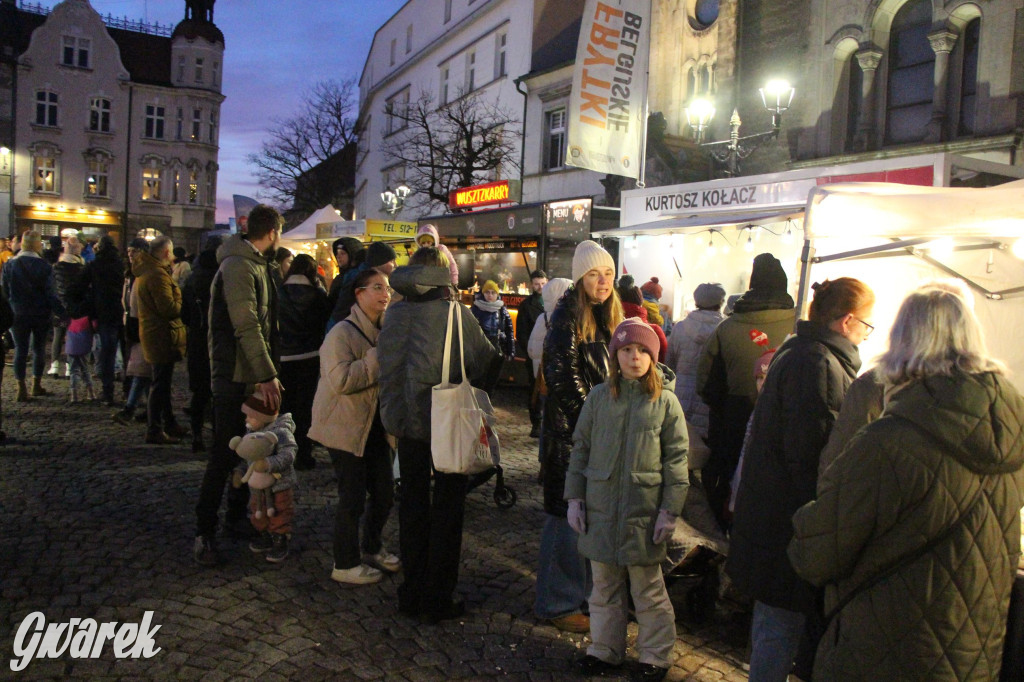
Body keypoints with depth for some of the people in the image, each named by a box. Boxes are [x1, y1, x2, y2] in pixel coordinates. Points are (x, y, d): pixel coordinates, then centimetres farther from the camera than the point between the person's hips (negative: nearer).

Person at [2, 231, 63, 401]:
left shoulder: (10, 265, -2)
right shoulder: (44, 266, -7)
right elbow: (51, 293, -9)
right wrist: (61, 313, -5)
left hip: (18, 315, 1)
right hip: (40, 315, -1)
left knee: (21, 350, 5)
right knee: (39, 349, 12)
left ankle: (22, 389, 2)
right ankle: (36, 386, 19)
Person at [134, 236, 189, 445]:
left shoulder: (145, 271, 13)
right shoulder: (157, 274, -19)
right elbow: (169, 308, -23)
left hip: (153, 333, 11)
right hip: (162, 336, -11)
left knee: (163, 382, 18)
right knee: (160, 384, -3)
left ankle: (169, 424, 30)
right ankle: (154, 430, 3)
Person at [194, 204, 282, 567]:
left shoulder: (257, 265, 15)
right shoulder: (238, 266, -16)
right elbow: (246, 326, -23)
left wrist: (269, 370, 13)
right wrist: (267, 375, -23)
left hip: (254, 375, 9)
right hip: (235, 377, -9)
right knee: (224, 455, -3)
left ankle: (236, 515, 29)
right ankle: (204, 532, 7)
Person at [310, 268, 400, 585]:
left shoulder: (383, 332, 10)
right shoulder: (342, 333, -17)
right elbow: (341, 380, -30)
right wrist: (380, 357, -25)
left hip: (375, 427, 8)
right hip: (346, 428, -8)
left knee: (384, 494, 14)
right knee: (352, 499, -1)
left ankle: (371, 548, 37)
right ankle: (345, 565, 17)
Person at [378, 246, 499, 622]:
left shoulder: (395, 313, -4)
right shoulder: (456, 314, -14)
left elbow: (385, 366, -2)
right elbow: (487, 362, -5)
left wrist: (394, 414, 9)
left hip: (408, 425, 4)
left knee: (413, 506, 16)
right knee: (447, 509, 9)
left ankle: (412, 592, 26)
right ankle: (437, 598, 16)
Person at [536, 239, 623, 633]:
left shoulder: (611, 316, 13)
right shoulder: (567, 316, -12)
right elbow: (562, 377, -17)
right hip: (570, 431, -8)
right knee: (567, 516, 0)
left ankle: (585, 590, 29)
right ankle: (556, 603, 13)